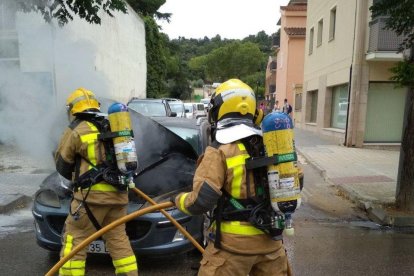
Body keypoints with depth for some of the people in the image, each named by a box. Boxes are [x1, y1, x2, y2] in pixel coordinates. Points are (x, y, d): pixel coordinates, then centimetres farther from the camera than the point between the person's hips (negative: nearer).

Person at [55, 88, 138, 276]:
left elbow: (62, 165, 7)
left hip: (92, 193, -6)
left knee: (74, 240, 6)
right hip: (118, 193, 6)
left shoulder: (76, 130, -1)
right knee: (118, 239, 15)